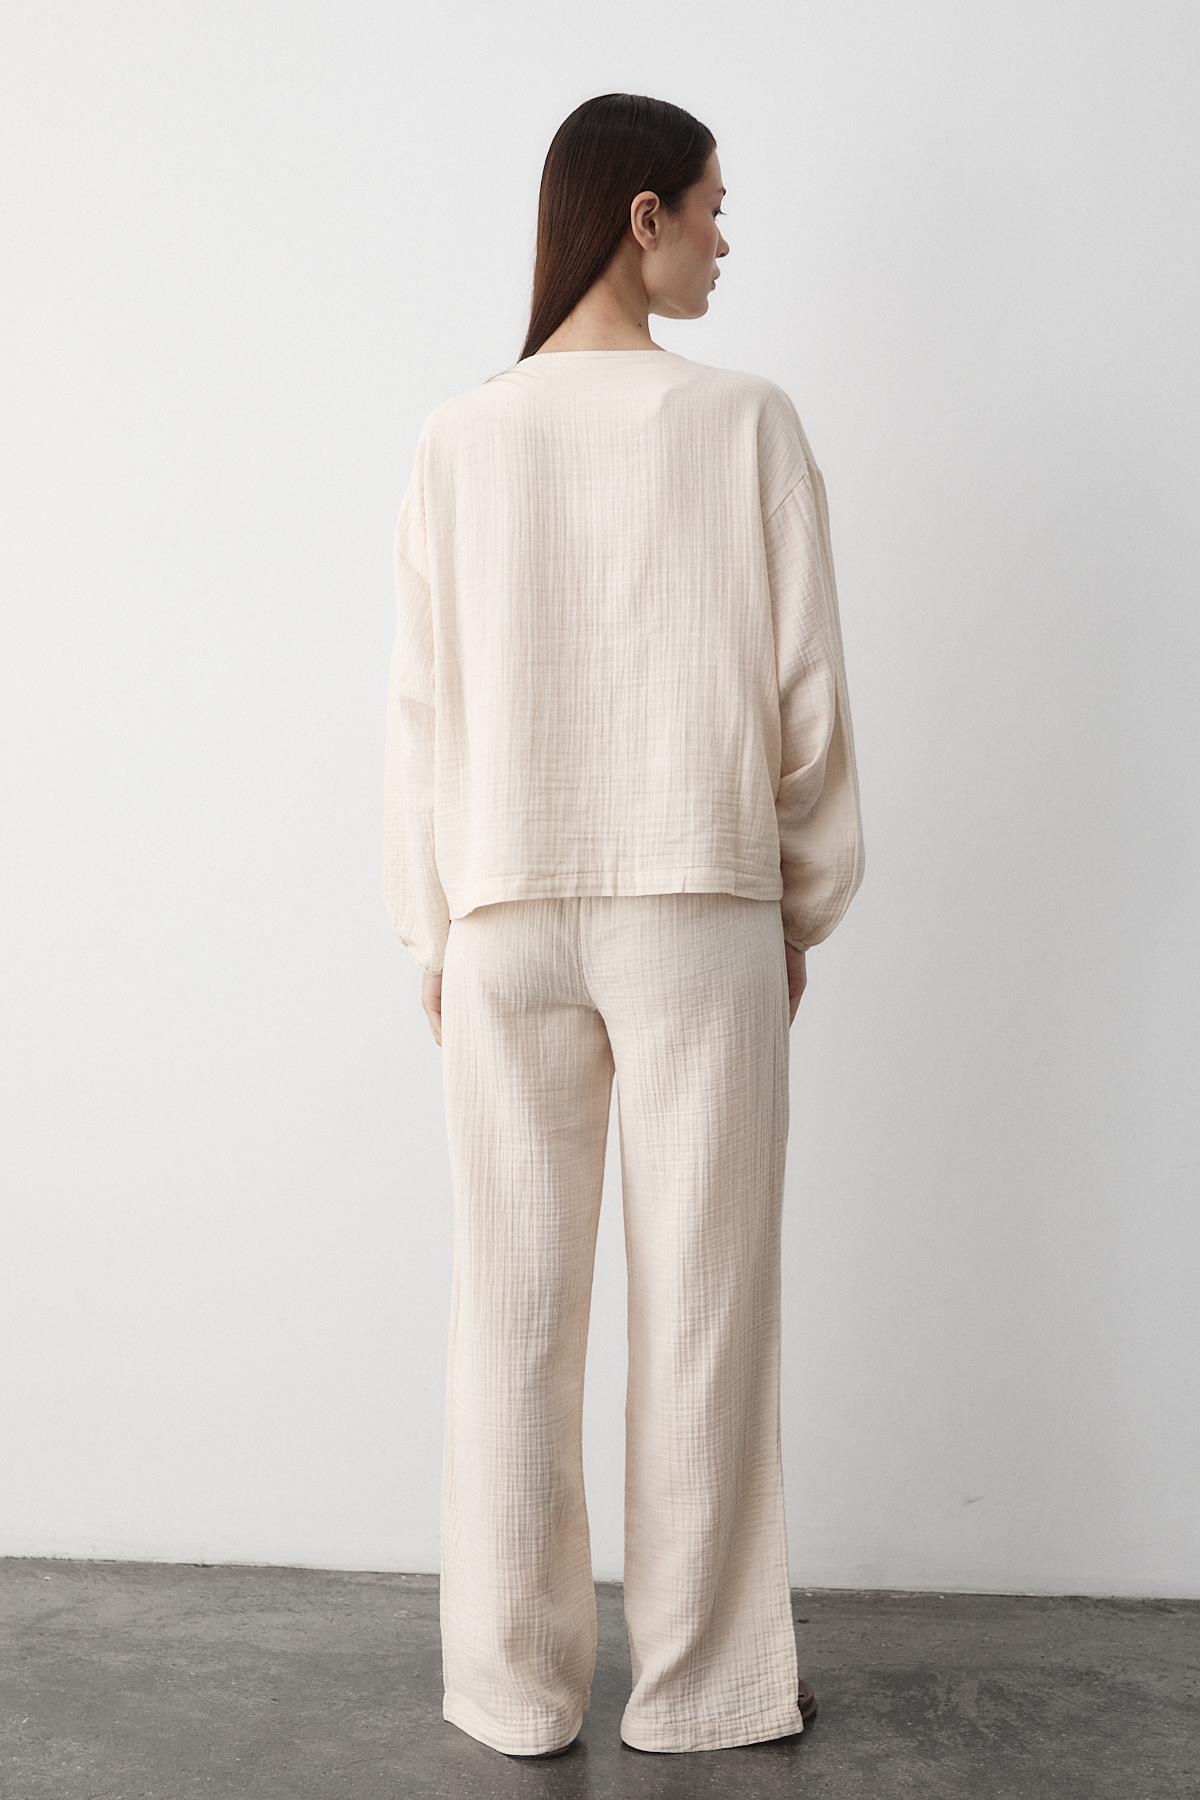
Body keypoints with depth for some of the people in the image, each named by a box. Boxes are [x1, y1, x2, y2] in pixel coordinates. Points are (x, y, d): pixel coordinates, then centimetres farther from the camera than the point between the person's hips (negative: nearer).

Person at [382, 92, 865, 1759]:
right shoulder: (746, 421, -4)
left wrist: (433, 931, 10)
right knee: (704, 1307, 7)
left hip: (509, 918, 2)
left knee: (517, 1312, 9)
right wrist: (806, 900, 10)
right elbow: (805, 687, -2)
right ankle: (701, 1681, 19)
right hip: (702, 913, -1)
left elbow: (425, 707, 2)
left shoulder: (463, 437, 1)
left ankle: (517, 1687, 19)